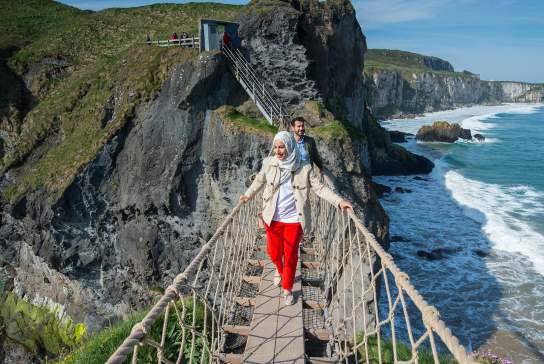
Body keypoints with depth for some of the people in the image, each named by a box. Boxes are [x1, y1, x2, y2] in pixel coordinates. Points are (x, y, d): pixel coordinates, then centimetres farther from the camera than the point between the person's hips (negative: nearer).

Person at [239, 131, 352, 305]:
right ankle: (280, 270, 52)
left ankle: (287, 289, 30)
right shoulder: (269, 163, -6)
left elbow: (319, 188, -10)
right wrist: (248, 195, 7)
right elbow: (259, 181, 12)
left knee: (290, 256, 8)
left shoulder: (304, 168, -11)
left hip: (294, 220, -2)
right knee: (274, 252, 17)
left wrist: (339, 201, -18)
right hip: (273, 218, 2)